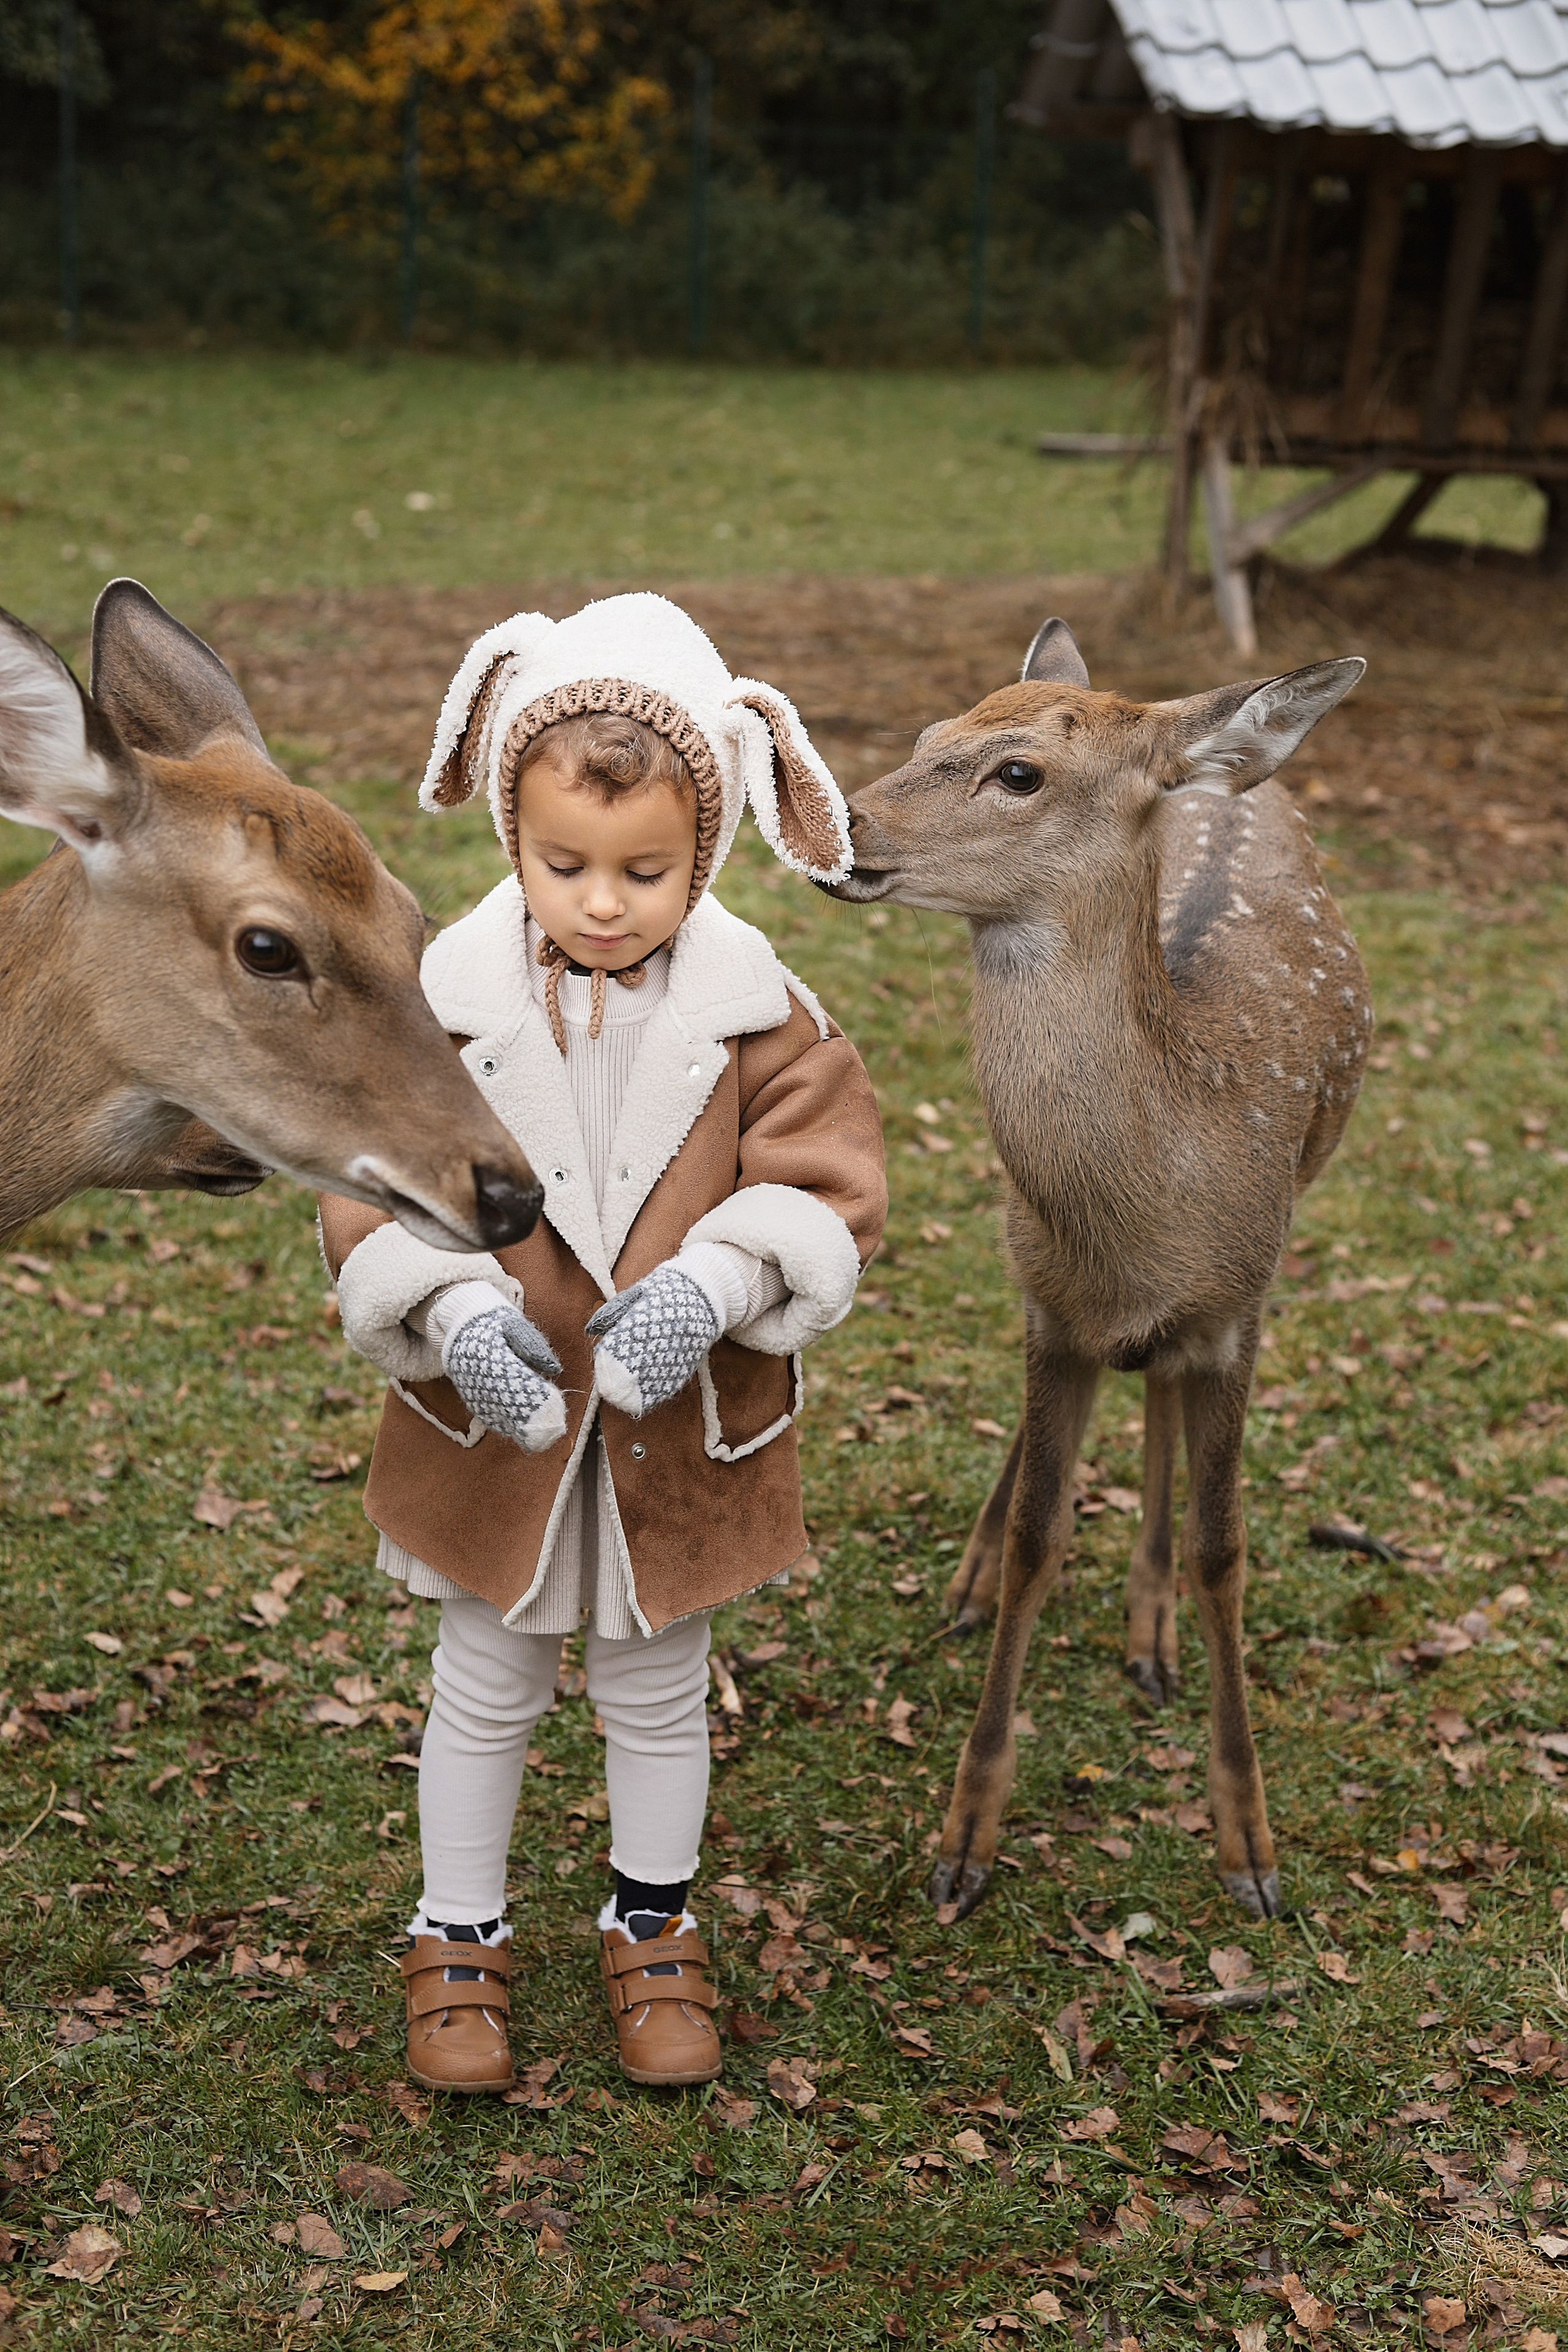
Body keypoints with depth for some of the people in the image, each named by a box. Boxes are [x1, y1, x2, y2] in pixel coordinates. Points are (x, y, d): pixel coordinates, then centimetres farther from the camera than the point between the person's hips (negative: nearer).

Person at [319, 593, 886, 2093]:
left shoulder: (755, 1011, -12)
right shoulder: (449, 998, -13)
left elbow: (823, 1188, -11)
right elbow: (372, 1193, -11)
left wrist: (706, 1287, -27)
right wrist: (455, 1312, -29)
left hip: (682, 1427, 1)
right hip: (496, 1422, 0)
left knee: (658, 1693, 19)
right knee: (485, 1690, 17)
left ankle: (652, 1928, 41)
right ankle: (458, 1939, 37)